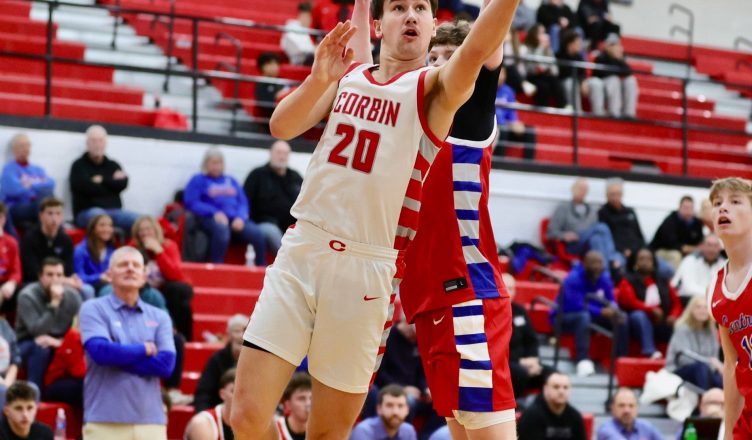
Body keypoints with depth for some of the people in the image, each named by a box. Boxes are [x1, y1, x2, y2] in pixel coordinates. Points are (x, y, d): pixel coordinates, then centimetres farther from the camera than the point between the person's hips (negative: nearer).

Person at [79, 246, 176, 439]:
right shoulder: (93, 309, 4)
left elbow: (166, 364, -3)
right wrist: (145, 350, -1)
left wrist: (117, 356, -7)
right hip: (105, 421, -3)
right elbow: (100, 351, -13)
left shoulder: (159, 317, 11)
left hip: (151, 421, 3)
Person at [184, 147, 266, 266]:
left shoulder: (231, 180, 28)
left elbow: (243, 202, 19)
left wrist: (240, 217, -5)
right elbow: (191, 203, 0)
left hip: (235, 219, 4)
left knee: (257, 234, -27)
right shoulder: (198, 180, 14)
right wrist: (215, 212, -14)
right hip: (211, 219, -4)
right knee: (221, 229, -42)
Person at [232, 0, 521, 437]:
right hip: (300, 252, 3)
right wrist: (318, 80, -17)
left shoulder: (433, 89, 0)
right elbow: (282, 127, 1)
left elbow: (477, 49, -21)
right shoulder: (346, 76, 13)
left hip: (367, 269, -3)